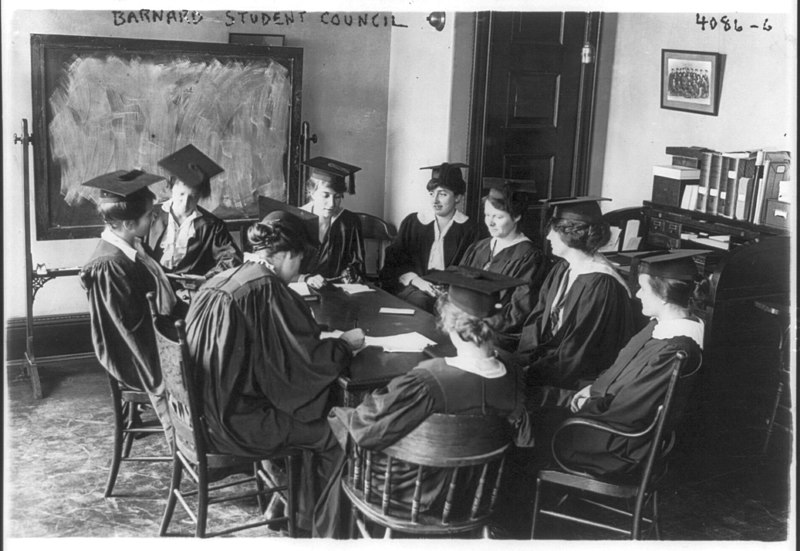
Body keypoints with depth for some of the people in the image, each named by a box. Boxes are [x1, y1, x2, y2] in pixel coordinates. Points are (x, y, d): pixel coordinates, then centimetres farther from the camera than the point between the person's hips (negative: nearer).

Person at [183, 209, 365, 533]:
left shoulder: (220, 280, 2)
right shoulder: (267, 290, -22)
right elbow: (305, 362, -19)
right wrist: (345, 344, -1)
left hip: (207, 408, 8)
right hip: (238, 423, -8)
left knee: (308, 416, 23)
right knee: (330, 432, 11)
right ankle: (311, 519, 28)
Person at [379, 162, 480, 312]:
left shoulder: (468, 230, 6)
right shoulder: (412, 222, 9)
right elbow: (393, 262, 4)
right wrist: (415, 279, -15)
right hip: (411, 287, 0)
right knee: (421, 302, -33)